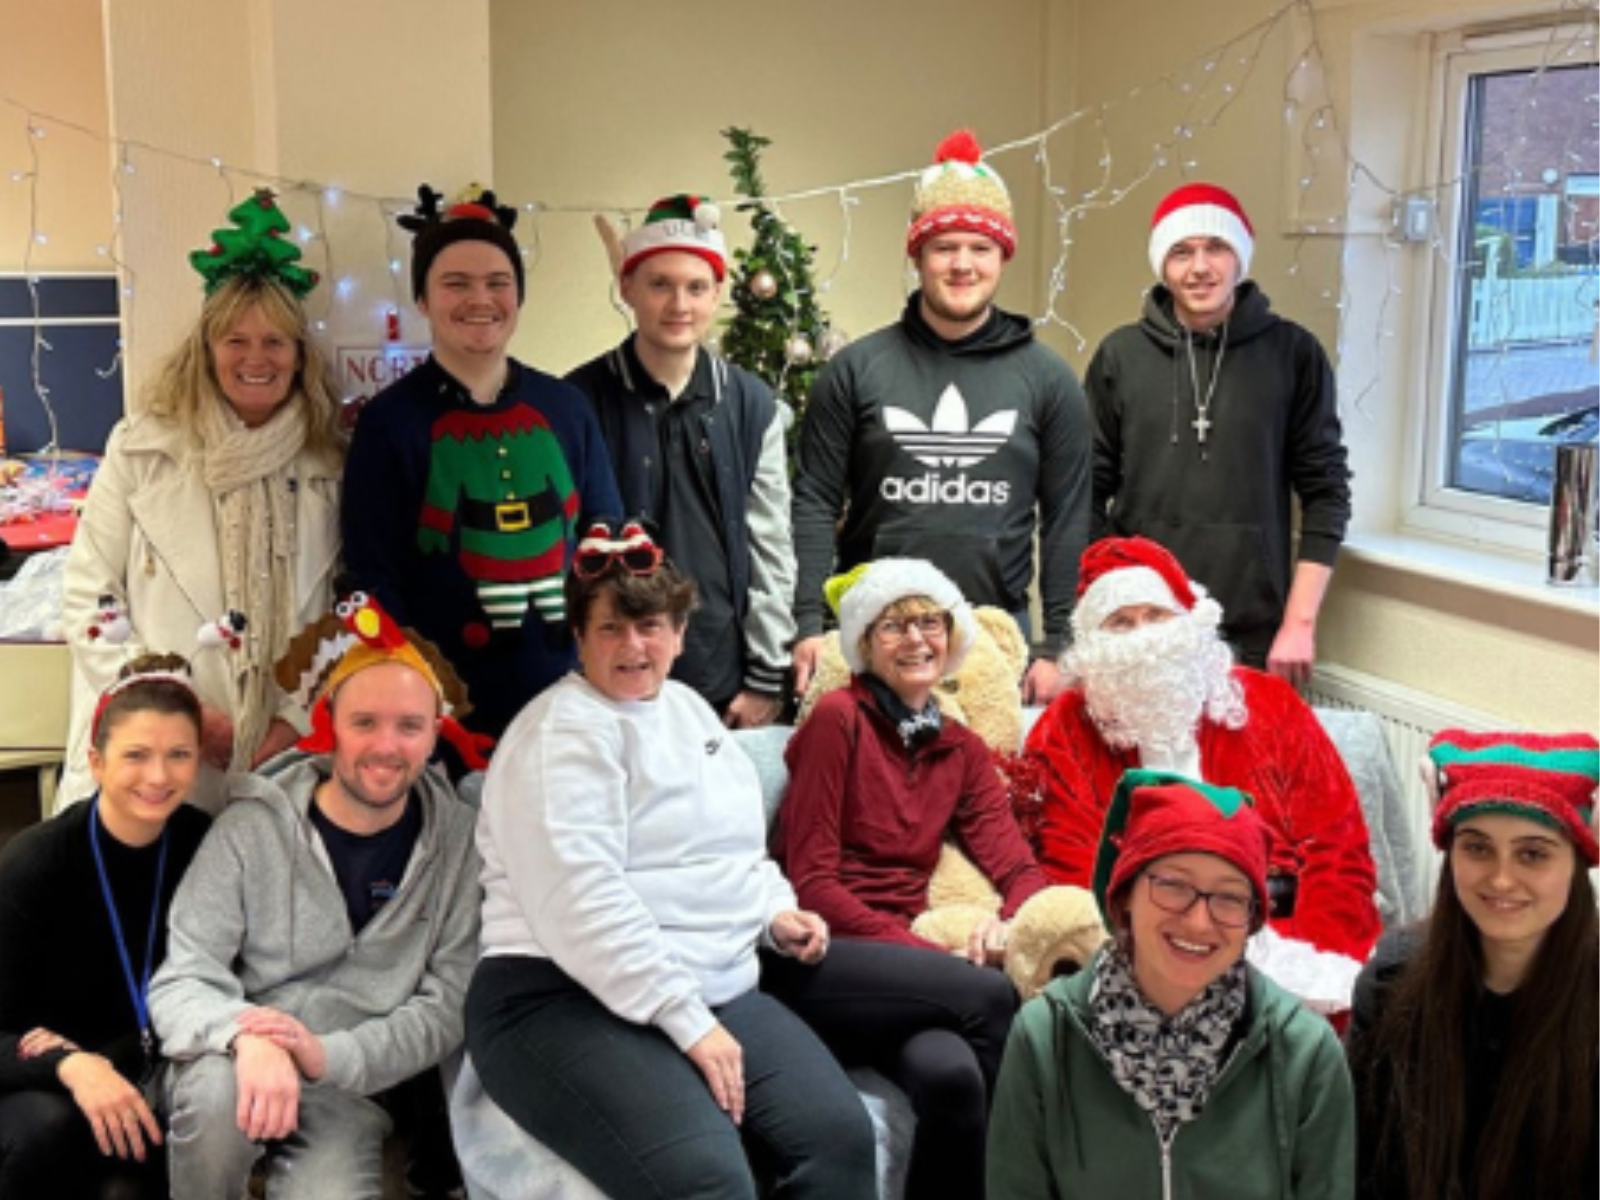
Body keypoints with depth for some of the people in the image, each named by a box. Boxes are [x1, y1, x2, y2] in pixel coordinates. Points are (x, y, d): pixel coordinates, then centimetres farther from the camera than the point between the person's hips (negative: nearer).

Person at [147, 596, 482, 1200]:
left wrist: (328, 1055, -21)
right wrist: (246, 1035, -31)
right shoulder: (253, 828, -5)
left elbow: (448, 1005, -5)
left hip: (359, 1089, 0)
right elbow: (180, 984, -8)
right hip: (246, 1066, 0)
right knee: (219, 1088, -32)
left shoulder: (459, 839, -1)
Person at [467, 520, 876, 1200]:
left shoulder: (689, 709, 18)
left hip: (716, 990, 8)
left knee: (840, 1136, -13)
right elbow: (581, 902, -20)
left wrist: (774, 912, 10)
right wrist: (687, 1021, -21)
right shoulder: (564, 733, -9)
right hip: (567, 999, -8)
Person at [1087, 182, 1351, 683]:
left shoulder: (1293, 354, 1)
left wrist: (1299, 623, -4)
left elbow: (1326, 492, 2)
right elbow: (1089, 495, 5)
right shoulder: (1120, 355, 3)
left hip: (1254, 641, -1)